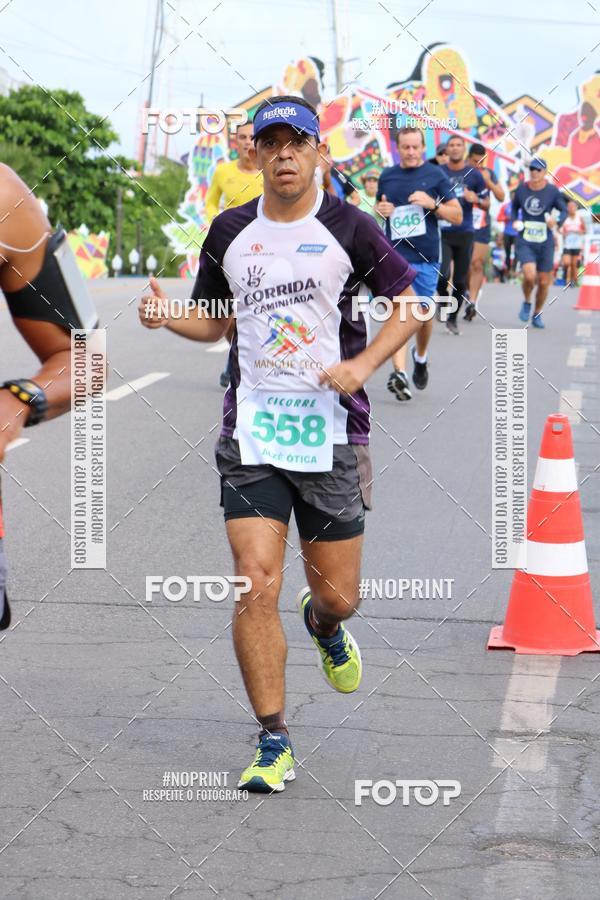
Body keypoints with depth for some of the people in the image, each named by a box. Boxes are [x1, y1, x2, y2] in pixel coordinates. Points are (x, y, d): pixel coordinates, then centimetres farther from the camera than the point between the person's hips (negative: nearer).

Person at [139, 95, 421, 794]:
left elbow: (407, 304, 3)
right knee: (256, 582, -11)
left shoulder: (348, 227, -2)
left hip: (331, 429, -1)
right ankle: (274, 743, -1)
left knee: (337, 596, 5)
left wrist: (362, 365, -12)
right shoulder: (230, 232, 7)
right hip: (251, 431, 1)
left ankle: (324, 627, 45)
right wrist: (165, 316, -2)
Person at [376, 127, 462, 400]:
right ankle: (399, 373, -22)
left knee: (424, 312, 8)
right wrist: (381, 210, 1)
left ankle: (420, 357, 37)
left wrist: (433, 204, -14)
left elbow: (457, 215, 3)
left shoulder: (436, 175, 2)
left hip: (426, 255, 0)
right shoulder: (387, 176, 10)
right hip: (395, 253, 1)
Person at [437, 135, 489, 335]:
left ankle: (452, 318, 19)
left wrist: (476, 199, -11)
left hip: (465, 233, 1)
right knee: (442, 274, -18)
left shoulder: (474, 174, 5)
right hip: (443, 231, -1)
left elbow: (487, 204, 9)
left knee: (460, 280, 5)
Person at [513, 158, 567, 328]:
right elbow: (514, 207, 18)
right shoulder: (521, 189, 2)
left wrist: (556, 221, -19)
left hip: (545, 243, 0)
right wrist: (515, 221, -1)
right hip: (525, 242, 0)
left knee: (543, 282, 4)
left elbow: (564, 211, 3)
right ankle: (526, 303, 9)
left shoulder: (553, 191, -4)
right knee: (530, 276, -22)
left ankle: (537, 314, 26)